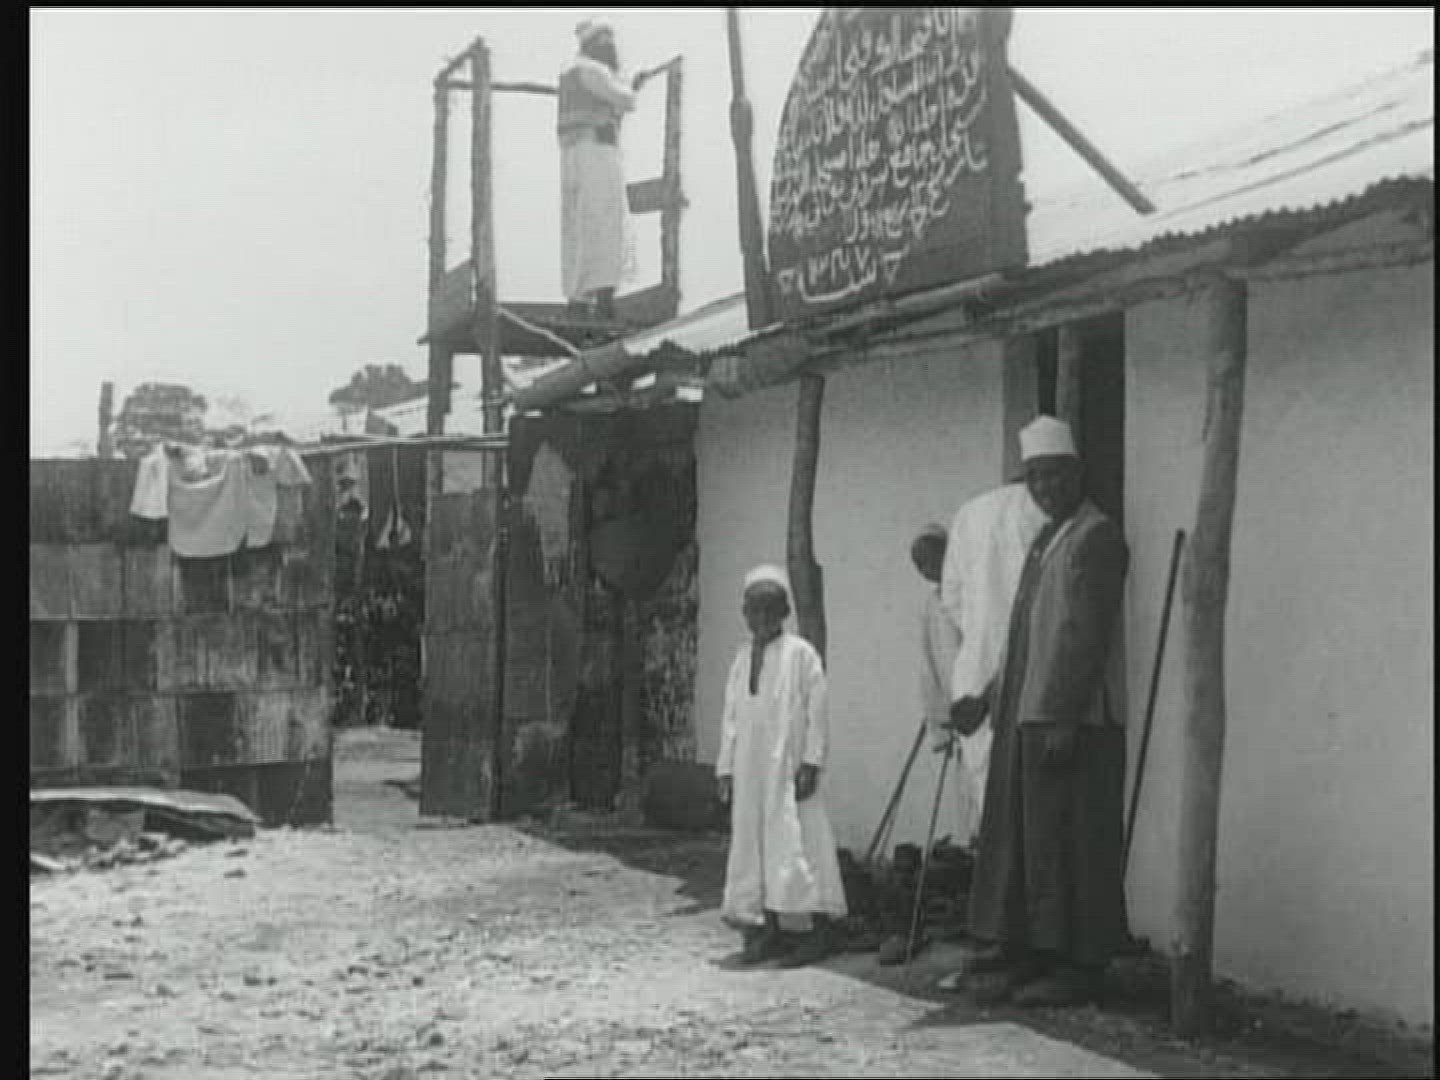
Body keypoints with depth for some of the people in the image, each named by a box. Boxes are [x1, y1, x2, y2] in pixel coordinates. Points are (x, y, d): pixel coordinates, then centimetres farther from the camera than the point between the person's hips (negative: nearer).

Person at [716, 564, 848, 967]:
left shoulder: (801, 654, -3)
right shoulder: (741, 660, 13)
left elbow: (817, 712, -5)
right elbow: (731, 717, 15)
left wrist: (811, 762, -11)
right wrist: (725, 768, 10)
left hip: (789, 766, -6)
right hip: (751, 770, 6)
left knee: (800, 841, -8)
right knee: (753, 844, 6)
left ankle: (819, 931, -5)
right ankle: (767, 932, 12)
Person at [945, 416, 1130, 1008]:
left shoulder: (1097, 537, -8)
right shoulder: (1044, 540, 19)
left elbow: (1087, 634, -16)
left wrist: (1063, 716, -21)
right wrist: (987, 699, 19)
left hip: (1070, 721, -9)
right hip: (1023, 717, 9)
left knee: (1070, 845, -4)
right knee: (1019, 841, 10)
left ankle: (1079, 966, 3)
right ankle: (1023, 954, 17)